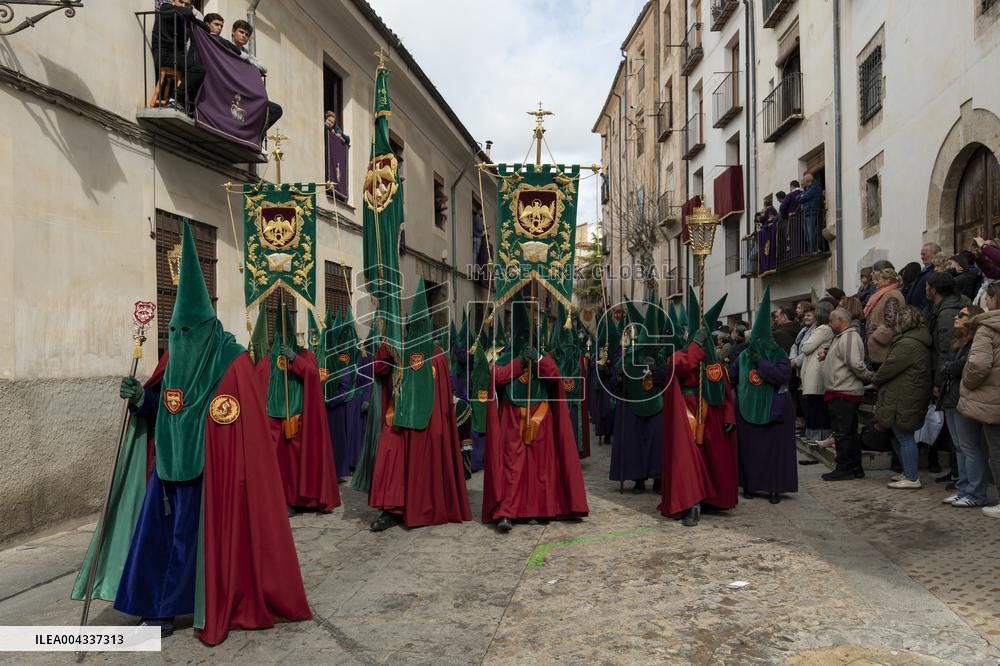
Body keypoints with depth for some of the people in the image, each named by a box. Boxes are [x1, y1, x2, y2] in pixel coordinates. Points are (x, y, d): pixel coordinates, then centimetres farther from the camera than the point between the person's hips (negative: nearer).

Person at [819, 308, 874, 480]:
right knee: (850, 432, 14)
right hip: (840, 392, 11)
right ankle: (855, 468, 21)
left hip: (844, 394, -11)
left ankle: (844, 468, 0)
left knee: (842, 432, -5)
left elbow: (856, 363, -25)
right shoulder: (840, 337, 18)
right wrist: (827, 356, 12)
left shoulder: (850, 337, -15)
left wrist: (869, 377, -10)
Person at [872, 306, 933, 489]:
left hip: (903, 400, -10)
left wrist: (876, 379, 2)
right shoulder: (920, 342, 15)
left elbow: (889, 367, -16)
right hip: (912, 398, 10)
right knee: (904, 437, 17)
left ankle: (912, 478, 1)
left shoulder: (907, 344, -19)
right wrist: (879, 379, 15)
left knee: (905, 438, -4)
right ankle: (909, 473, 26)